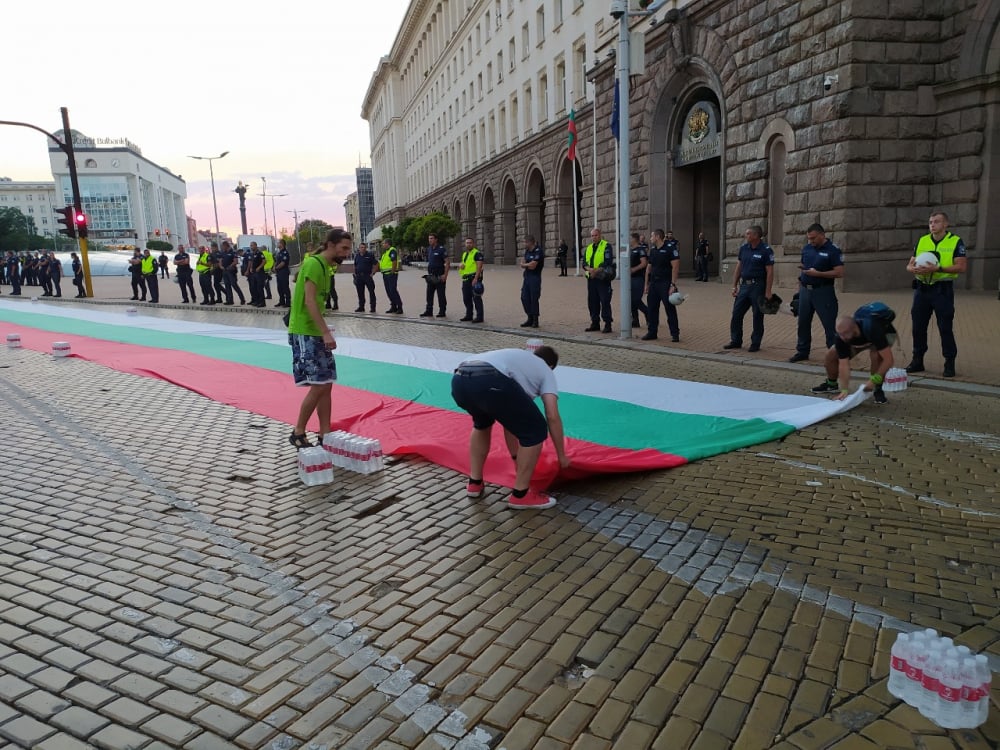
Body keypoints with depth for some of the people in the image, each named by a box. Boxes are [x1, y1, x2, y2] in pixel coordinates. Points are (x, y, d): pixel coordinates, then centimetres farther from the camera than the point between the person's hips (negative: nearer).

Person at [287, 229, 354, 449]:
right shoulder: (314, 264, -14)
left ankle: (325, 436, 14)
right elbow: (309, 302, -22)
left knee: (326, 385, 8)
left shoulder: (324, 266, 15)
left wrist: (324, 331, 16)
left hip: (316, 333, 10)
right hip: (304, 333, -10)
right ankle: (298, 434, 4)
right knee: (318, 386, -10)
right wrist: (325, 333, -27)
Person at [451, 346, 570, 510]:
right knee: (535, 431, 10)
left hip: (459, 381, 8)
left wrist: (516, 456, 52)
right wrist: (562, 456, 27)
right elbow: (552, 417, 14)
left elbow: (510, 417, 46)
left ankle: (474, 483, 39)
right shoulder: (545, 370, 27)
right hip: (488, 383, -8)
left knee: (482, 422, 38)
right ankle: (521, 494, 19)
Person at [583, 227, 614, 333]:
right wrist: (589, 269, -11)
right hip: (591, 278, 7)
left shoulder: (606, 246, -4)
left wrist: (596, 271, -19)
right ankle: (595, 323, 20)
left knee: (605, 301, -7)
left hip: (603, 279, -7)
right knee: (592, 301, 10)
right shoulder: (588, 248, 16)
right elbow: (585, 263, 11)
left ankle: (607, 324, -3)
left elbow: (608, 262, -13)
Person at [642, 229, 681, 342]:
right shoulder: (653, 250, 13)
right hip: (653, 283, 7)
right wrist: (646, 284, 14)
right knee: (652, 309, 8)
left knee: (670, 309, -3)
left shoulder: (670, 248, -9)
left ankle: (675, 333, 4)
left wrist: (673, 284, -19)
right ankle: (652, 332, 18)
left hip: (665, 283, -7)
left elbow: (675, 267, -14)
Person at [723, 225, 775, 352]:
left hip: (758, 286, -6)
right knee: (736, 314, 7)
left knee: (758, 317, 3)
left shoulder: (766, 250, -11)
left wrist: (768, 292, -17)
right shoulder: (743, 248, 7)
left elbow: (770, 272, -12)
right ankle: (736, 341, 18)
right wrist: (734, 286, 8)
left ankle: (755, 343, 13)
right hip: (744, 285, 6)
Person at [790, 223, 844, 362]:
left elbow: (839, 273, -15)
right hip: (805, 291, 6)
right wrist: (800, 288, 13)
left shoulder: (833, 250, -9)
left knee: (829, 324, -3)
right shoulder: (806, 249, 8)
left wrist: (817, 273, -22)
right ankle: (802, 351, 23)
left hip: (823, 292, -6)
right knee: (803, 323, 11)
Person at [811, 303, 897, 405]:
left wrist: (874, 380, -45)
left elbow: (888, 360, -43)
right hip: (858, 340, 4)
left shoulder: (872, 329, -45)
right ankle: (831, 385, 20)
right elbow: (844, 365, -31)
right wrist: (844, 390, -39)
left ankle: (878, 390, -13)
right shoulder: (840, 337, -33)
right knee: (830, 356, -8)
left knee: (876, 356, -36)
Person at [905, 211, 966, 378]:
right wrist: (914, 269, -13)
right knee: (918, 327, 8)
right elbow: (909, 265, 10)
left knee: (945, 328, -1)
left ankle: (950, 364, 9)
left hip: (942, 290, -4)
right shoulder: (922, 241, 10)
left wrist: (937, 268, -23)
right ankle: (917, 361, 19)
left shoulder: (955, 241, -3)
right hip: (922, 289, 4)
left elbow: (961, 267, -11)